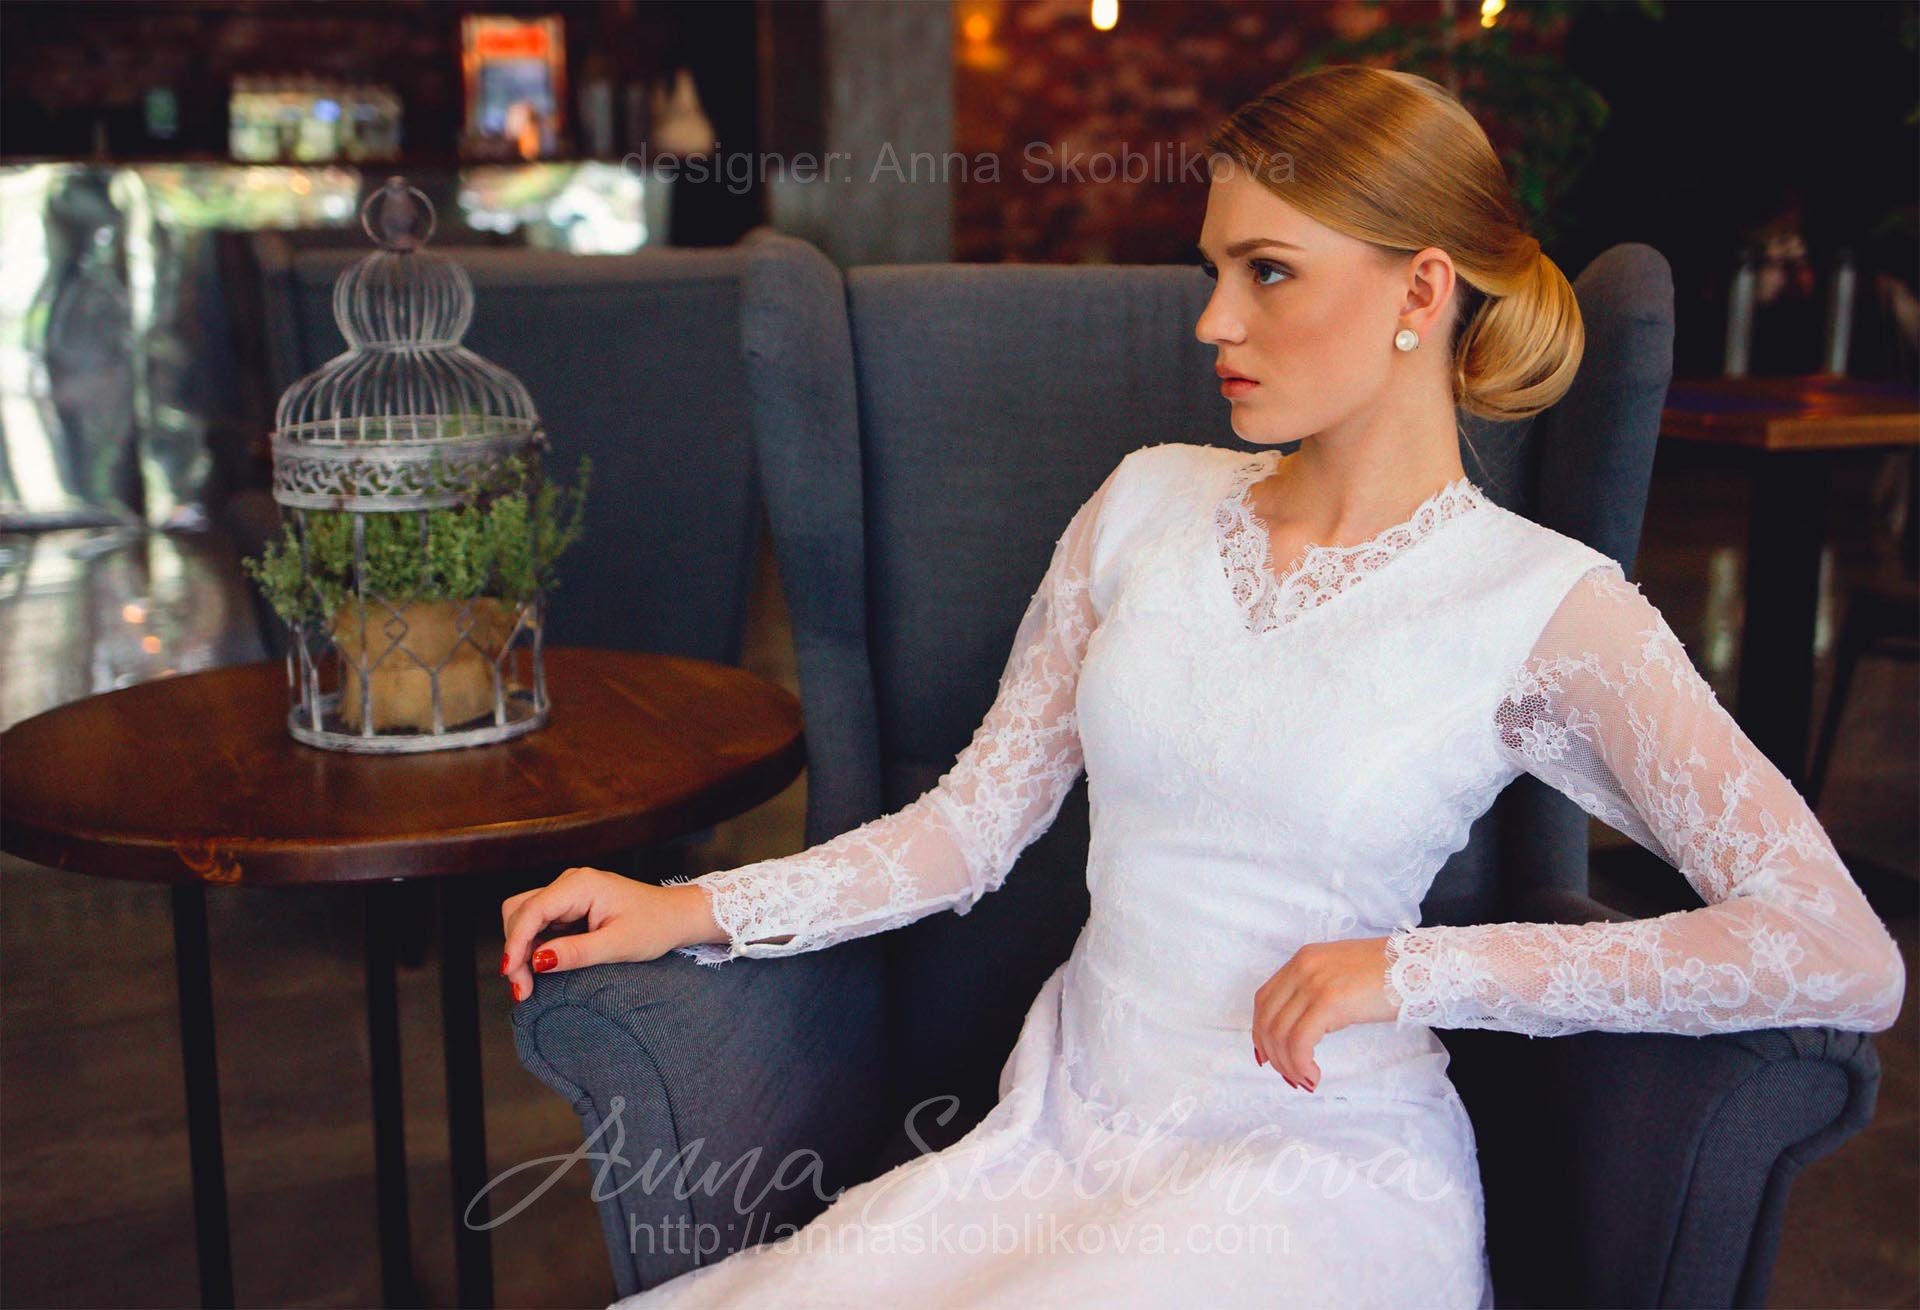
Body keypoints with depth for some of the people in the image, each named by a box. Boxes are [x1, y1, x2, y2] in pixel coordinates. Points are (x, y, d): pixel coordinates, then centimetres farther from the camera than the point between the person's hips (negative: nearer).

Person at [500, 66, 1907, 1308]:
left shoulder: (1545, 605, -7)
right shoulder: (1150, 504, 6)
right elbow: (974, 818, 8)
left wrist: (1419, 967, -18)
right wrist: (695, 908, -4)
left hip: (1315, 1176, -3)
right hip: (1062, 1139, 4)